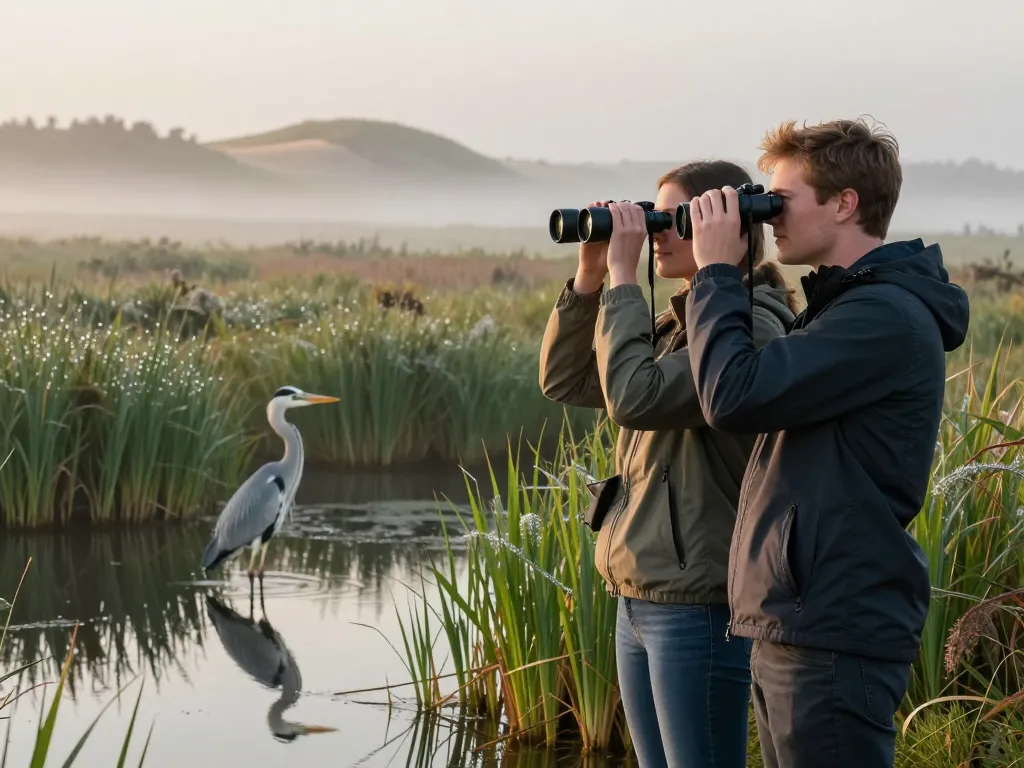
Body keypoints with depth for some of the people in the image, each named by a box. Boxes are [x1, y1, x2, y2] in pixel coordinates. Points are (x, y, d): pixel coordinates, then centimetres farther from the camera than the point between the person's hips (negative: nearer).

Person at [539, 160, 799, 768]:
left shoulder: (749, 326, -15)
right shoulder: (675, 326, 13)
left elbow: (635, 396, -25)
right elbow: (564, 382, 14)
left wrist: (622, 276, -17)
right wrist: (589, 273, 4)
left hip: (699, 608, -9)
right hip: (640, 602, 9)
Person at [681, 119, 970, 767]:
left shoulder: (888, 316, -15)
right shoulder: (846, 304, 19)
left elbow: (734, 396, -21)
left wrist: (717, 271, -9)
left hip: (836, 639, -10)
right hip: (795, 627, 10)